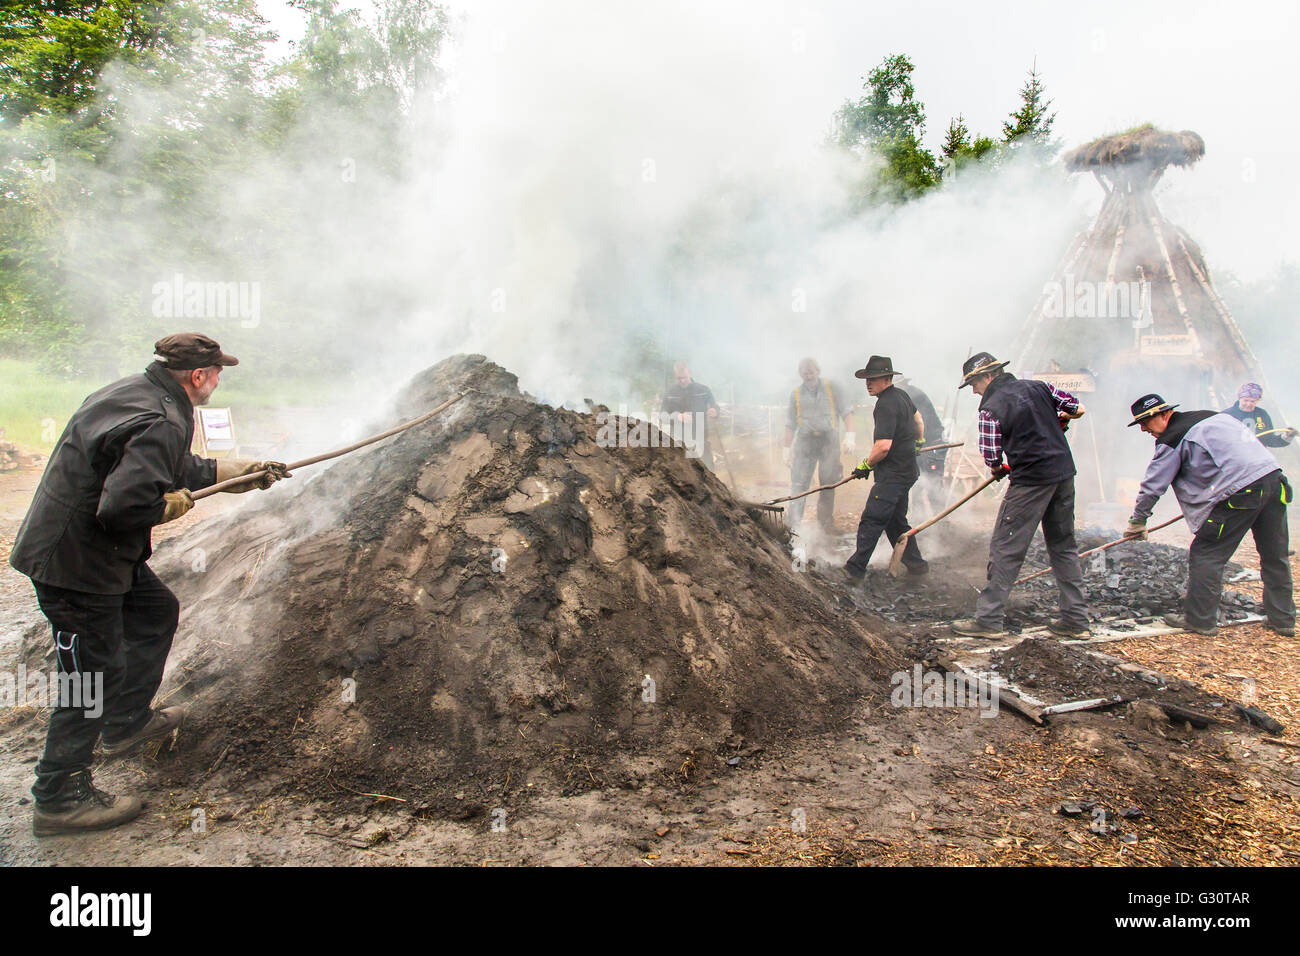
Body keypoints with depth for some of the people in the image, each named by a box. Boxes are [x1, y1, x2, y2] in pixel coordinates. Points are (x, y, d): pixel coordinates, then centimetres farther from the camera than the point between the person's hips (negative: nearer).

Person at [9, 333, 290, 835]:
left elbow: (178, 469, 21)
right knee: (96, 676, 1)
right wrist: (171, 505, -15)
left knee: (156, 611, 25)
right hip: (74, 565, -10)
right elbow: (124, 506, -36)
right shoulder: (162, 423, -25)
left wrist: (242, 471, 24)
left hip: (98, 551, 10)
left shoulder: (133, 392, 8)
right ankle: (59, 798, 17)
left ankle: (127, 722, 39)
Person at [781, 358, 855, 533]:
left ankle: (826, 521, 15)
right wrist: (787, 448, 10)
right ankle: (793, 522, -8)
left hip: (828, 439, 0)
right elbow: (790, 423, 13)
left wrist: (849, 435, -8)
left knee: (828, 482, 3)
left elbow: (846, 411, 4)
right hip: (805, 440, 0)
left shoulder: (831, 388, 6)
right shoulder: (796, 394, 10)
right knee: (799, 482, -8)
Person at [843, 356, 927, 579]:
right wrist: (919, 441, 48)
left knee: (871, 521, -7)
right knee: (896, 521, 18)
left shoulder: (886, 405, -20)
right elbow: (917, 418, 32)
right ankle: (915, 562, 25)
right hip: (906, 471, 10)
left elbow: (884, 446, -26)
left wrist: (866, 465, -10)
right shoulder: (901, 395, 12)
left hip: (893, 475, -10)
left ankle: (856, 567, -3)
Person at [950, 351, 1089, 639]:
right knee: (1064, 546, 15)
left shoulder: (991, 408, -10)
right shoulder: (1037, 386, 9)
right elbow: (1077, 408, 14)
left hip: (1031, 480, -7)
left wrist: (1000, 469, 12)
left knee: (1005, 550, -1)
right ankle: (1076, 620, 20)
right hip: (1064, 474, 7)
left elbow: (992, 458, -10)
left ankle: (988, 619, 2)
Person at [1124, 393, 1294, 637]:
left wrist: (1137, 520, 11)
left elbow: (1153, 485, 1)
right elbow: (1249, 436, 30)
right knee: (1275, 555, 17)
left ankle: (1200, 619, 6)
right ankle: (1283, 619, 28)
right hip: (1274, 478, 9)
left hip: (1240, 492, -9)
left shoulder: (1171, 439, -2)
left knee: (1205, 555, 1)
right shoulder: (1215, 415, 21)